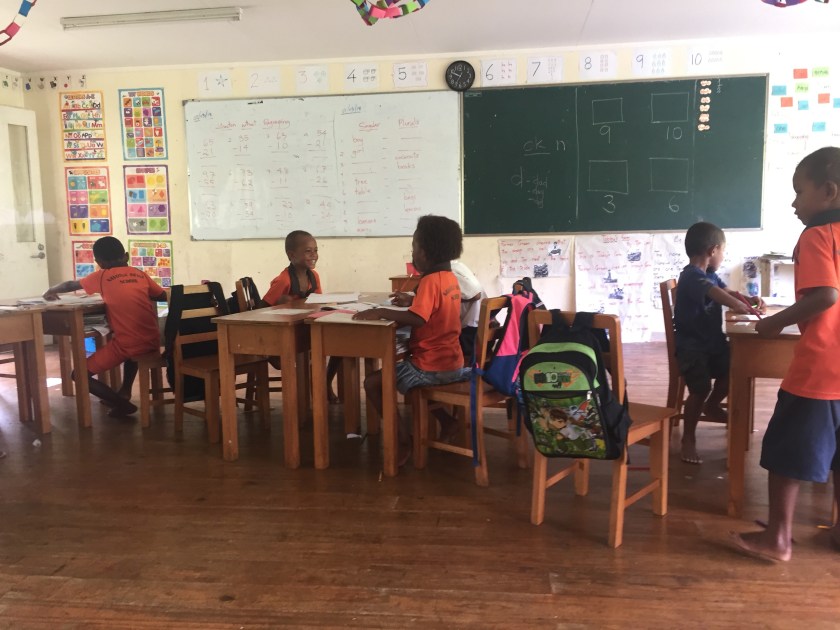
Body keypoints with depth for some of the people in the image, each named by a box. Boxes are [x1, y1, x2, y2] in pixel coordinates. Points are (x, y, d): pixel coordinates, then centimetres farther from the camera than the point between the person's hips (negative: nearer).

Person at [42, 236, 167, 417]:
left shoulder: (102, 276, 4)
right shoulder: (140, 273, 11)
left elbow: (71, 285, 18)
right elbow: (164, 296, 21)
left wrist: (51, 291, 39)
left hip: (127, 345, -5)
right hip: (153, 342, 5)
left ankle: (122, 404, 1)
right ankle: (125, 392, 33)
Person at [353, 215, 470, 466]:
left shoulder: (429, 281, -20)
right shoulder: (450, 277, 8)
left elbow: (416, 319, -33)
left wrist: (380, 312, -26)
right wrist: (413, 300, 16)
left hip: (431, 367, -9)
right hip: (453, 363, 10)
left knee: (372, 383, -5)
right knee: (405, 375, 34)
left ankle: (404, 439, -5)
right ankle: (447, 421, 26)